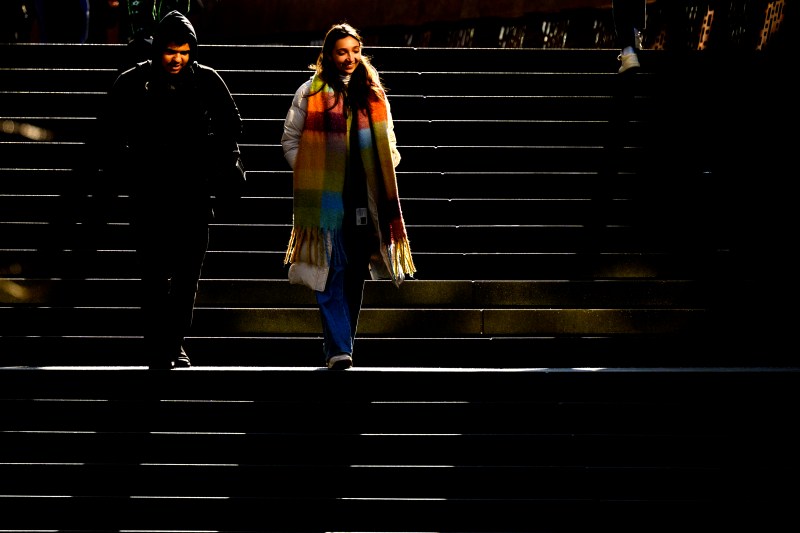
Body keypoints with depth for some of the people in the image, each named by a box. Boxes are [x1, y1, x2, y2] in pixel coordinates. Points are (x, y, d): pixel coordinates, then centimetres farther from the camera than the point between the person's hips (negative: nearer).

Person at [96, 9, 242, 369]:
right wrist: (127, 174, 2)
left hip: (195, 193, 2)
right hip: (150, 194, -2)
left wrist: (216, 166, 6)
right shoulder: (133, 83, -3)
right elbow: (110, 134, 9)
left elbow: (231, 124, 15)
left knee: (187, 274, 4)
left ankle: (175, 344, 17)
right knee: (155, 276, -3)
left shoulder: (207, 80, 1)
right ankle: (158, 352, 1)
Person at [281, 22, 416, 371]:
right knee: (331, 274, -9)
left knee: (356, 275, 5)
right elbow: (290, 140, 7)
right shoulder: (311, 92, 3)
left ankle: (339, 345, 14)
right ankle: (338, 349, -11)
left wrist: (385, 173, 6)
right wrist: (308, 176, -3)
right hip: (326, 198, -3)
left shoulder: (373, 92, 14)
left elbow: (388, 143, 21)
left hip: (365, 199, 3)